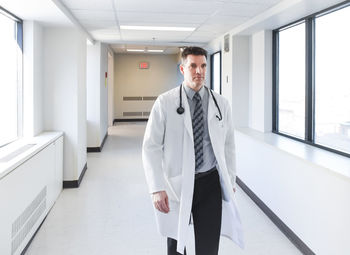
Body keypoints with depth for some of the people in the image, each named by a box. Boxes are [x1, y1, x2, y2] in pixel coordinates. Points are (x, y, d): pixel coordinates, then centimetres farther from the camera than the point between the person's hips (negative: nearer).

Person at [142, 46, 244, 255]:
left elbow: (229, 145, 9)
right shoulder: (165, 102, -7)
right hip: (176, 184, -1)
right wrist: (157, 189, -15)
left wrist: (231, 181, 10)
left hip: (210, 184, 1)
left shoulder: (221, 104, 2)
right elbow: (151, 147, -9)